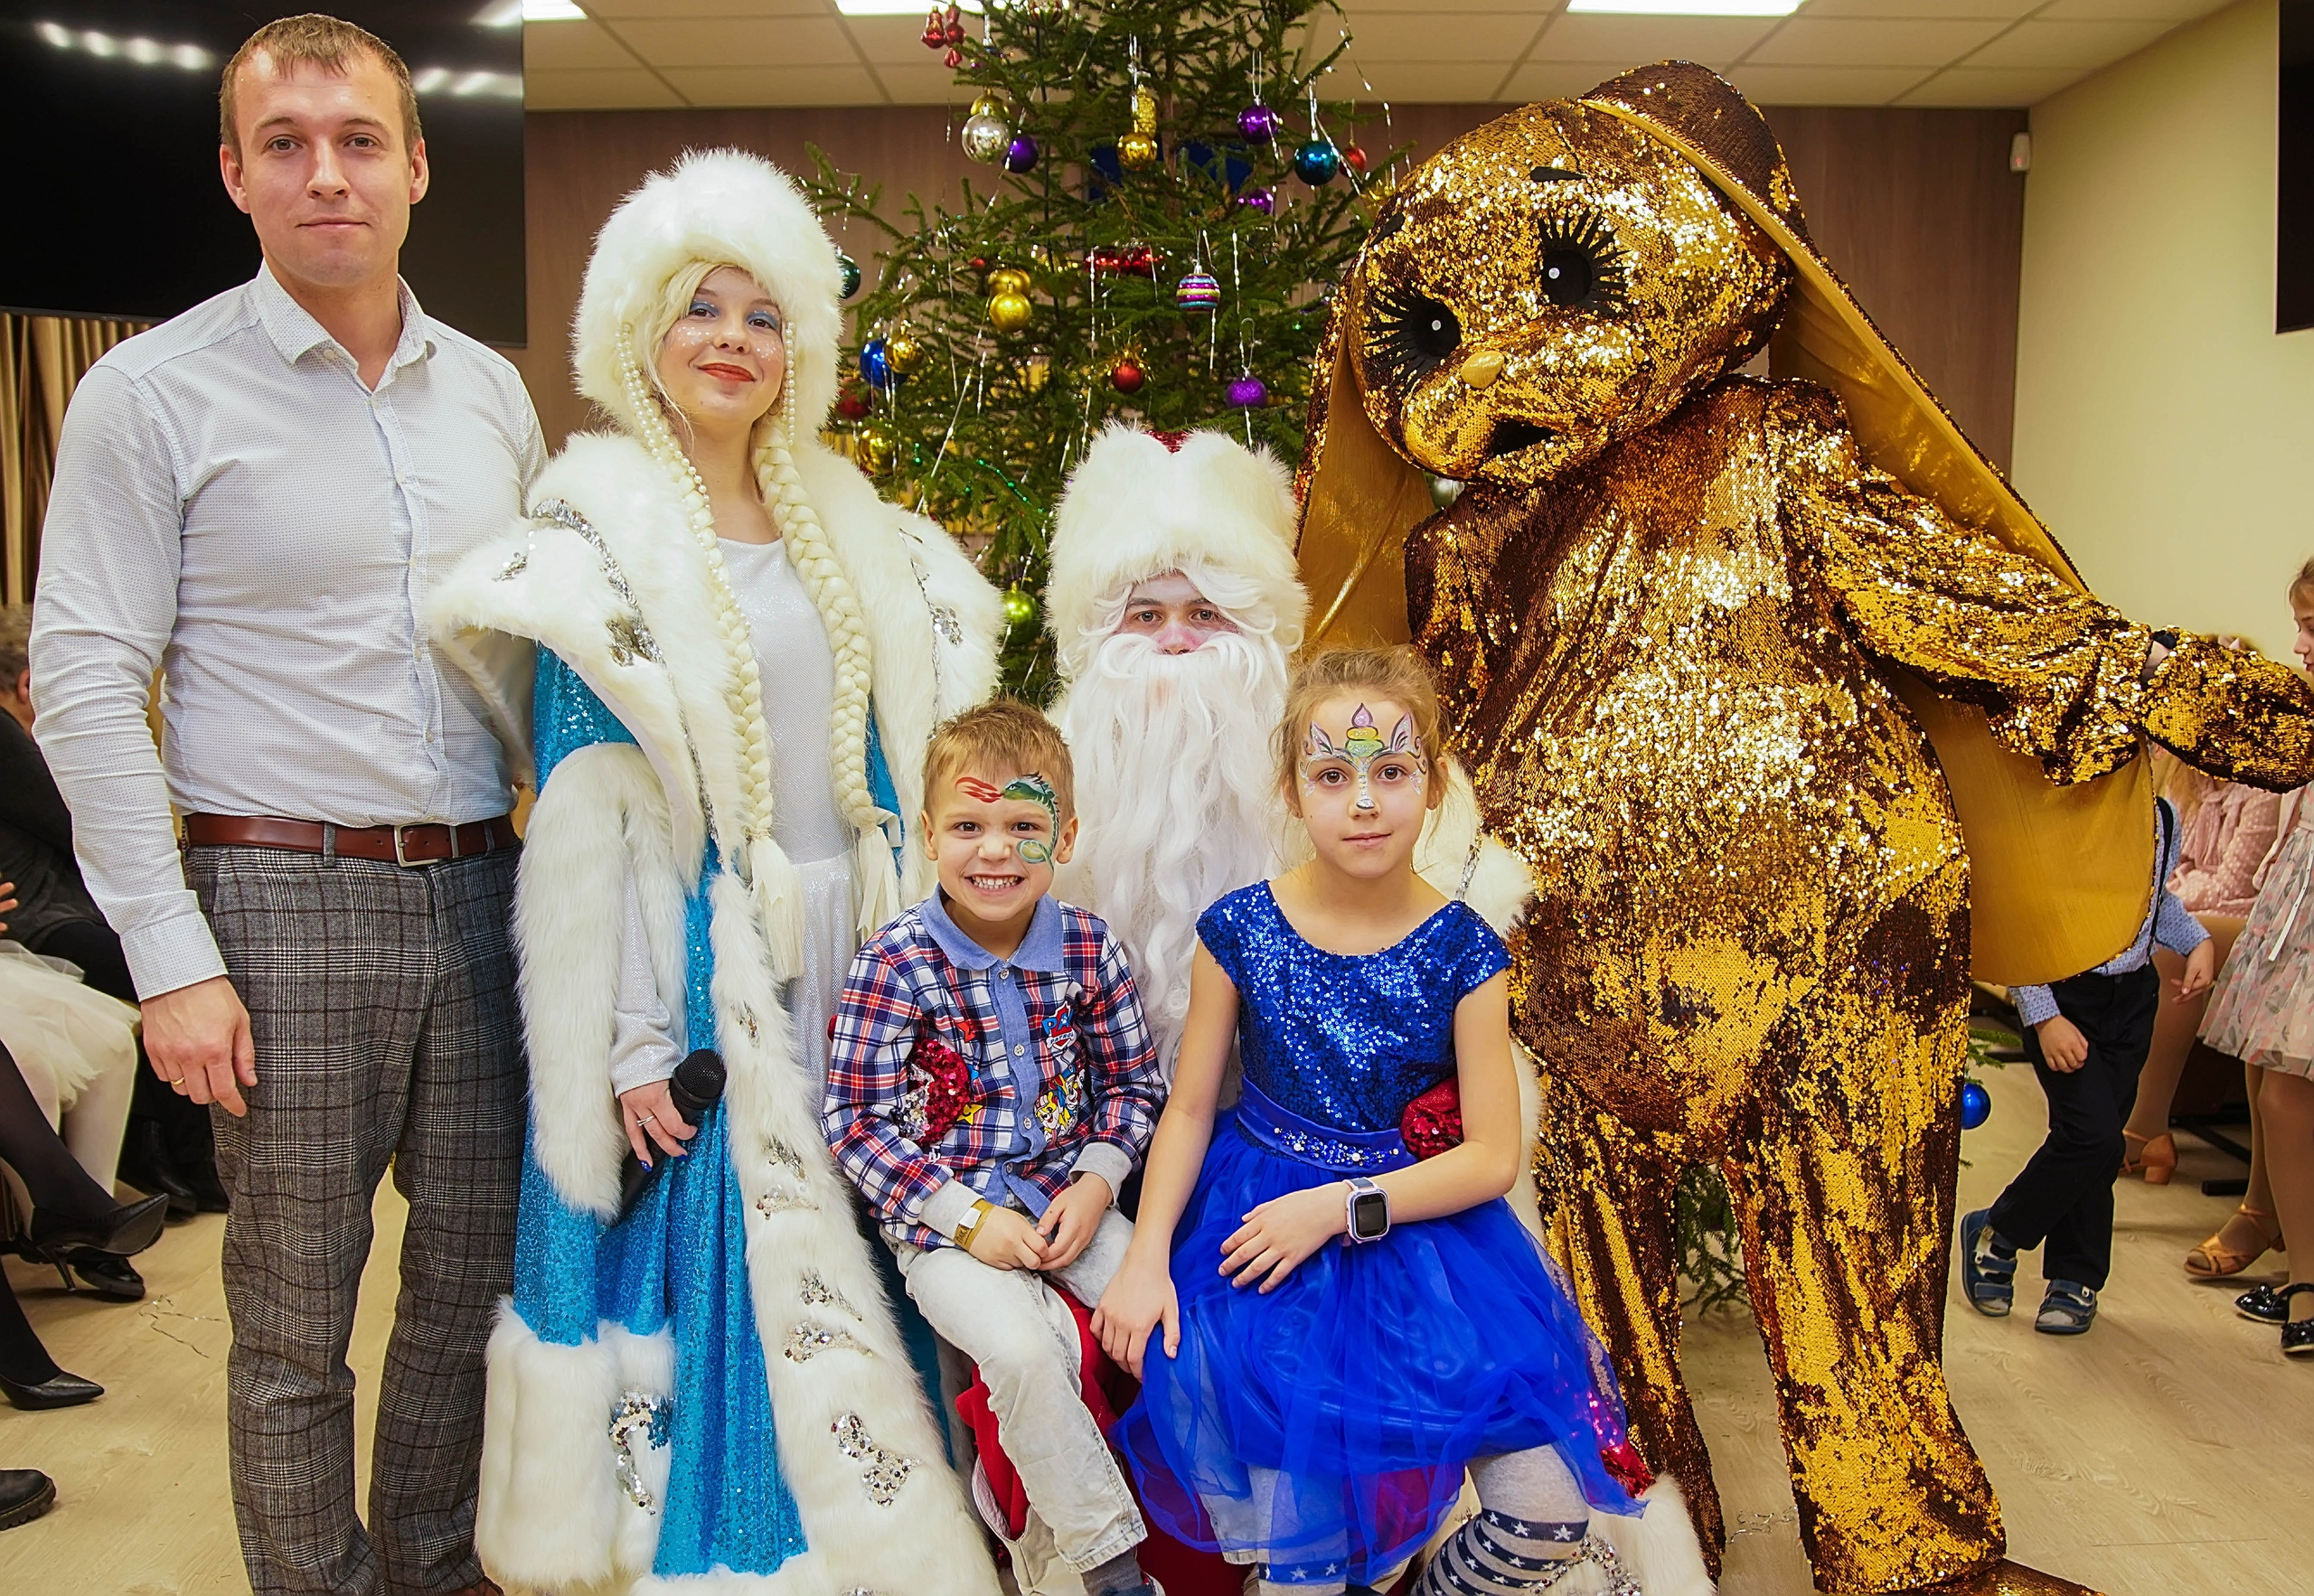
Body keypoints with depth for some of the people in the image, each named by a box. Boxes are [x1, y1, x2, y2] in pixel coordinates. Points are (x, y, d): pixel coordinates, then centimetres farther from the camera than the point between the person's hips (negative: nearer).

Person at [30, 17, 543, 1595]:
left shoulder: (491, 389, 10)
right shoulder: (154, 392, -4)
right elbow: (85, 687, -7)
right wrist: (173, 959, -12)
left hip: (482, 889, 5)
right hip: (288, 901, -4)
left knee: (481, 1272, 14)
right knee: (294, 1320, 6)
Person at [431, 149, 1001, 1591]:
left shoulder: (844, 528, 10)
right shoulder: (605, 536, -6)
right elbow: (591, 812, -11)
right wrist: (633, 1042, -15)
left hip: (850, 955, 5)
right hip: (697, 964, -5)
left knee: (848, 1252, 12)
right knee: (718, 1258, 1)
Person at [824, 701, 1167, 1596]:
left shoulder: (1089, 950, -1)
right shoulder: (895, 966, -12)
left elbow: (1133, 1085, 9)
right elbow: (856, 1120, -10)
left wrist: (1096, 1185, -8)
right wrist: (966, 1217, -16)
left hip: (1068, 1196, 4)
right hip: (945, 1213, -3)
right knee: (1023, 1351, -27)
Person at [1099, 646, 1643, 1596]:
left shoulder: (1462, 953, -5)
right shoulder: (1241, 931, -4)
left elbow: (1492, 1157, -5)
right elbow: (1189, 1108, 2)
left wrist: (1342, 1208, -16)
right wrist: (1146, 1258, -10)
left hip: (1414, 1214, 1)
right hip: (1260, 1215, -1)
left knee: (1547, 1517, -13)